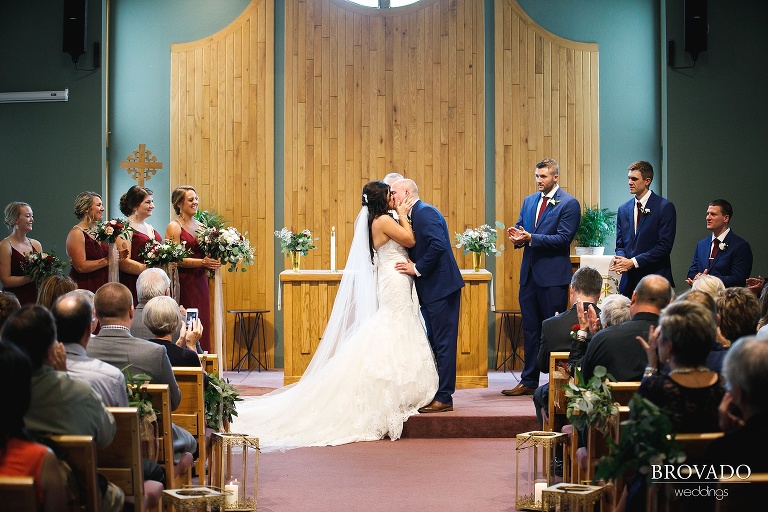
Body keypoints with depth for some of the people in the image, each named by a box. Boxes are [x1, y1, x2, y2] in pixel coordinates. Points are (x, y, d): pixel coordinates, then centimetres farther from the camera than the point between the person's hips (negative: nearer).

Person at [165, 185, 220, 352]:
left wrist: (213, 262, 0)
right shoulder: (174, 227, -5)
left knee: (202, 327, 4)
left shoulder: (200, 226, 14)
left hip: (200, 282, 7)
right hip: (183, 283, -7)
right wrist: (202, 262, -21)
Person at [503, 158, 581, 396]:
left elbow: (564, 238, -16)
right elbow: (520, 228, 16)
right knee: (530, 328, 11)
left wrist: (531, 238, -23)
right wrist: (517, 237, -8)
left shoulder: (569, 204, -7)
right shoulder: (529, 201, 14)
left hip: (553, 276, -7)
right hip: (529, 273, 7)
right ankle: (529, 381, 17)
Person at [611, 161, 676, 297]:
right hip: (629, 280, 5)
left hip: (654, 280, -4)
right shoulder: (623, 209, 15)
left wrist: (633, 262, -14)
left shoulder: (665, 207, -3)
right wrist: (621, 259, -7)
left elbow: (664, 246, -9)